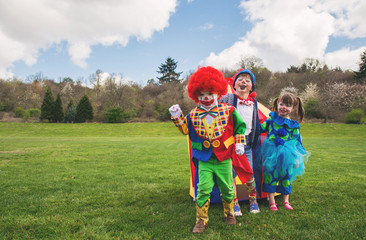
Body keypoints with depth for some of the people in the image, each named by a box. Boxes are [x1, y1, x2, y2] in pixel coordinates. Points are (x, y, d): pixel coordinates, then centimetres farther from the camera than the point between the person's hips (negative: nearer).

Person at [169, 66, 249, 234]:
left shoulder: (228, 110, -1)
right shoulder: (193, 114, 2)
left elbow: (239, 126, 8)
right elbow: (186, 130, 10)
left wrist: (239, 143, 1)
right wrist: (178, 118, -3)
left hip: (224, 159, 0)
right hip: (204, 160, 0)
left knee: (227, 189, 13)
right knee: (203, 189, -4)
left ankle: (229, 213, 38)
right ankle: (201, 220, 12)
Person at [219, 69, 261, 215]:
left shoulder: (253, 102, 8)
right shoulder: (227, 99, -5)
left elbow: (256, 124, 18)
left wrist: (255, 142, 17)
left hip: (246, 141, 3)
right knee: (231, 174, 2)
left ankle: (253, 201, 28)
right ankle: (234, 204, 18)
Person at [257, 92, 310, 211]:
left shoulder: (294, 125, 3)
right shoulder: (272, 118, 2)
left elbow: (297, 142, 8)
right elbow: (261, 128, 14)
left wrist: (298, 157, 5)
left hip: (286, 154, 1)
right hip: (271, 153, 0)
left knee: (286, 176, 10)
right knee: (270, 175, 2)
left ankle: (286, 201, 27)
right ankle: (271, 201, 15)